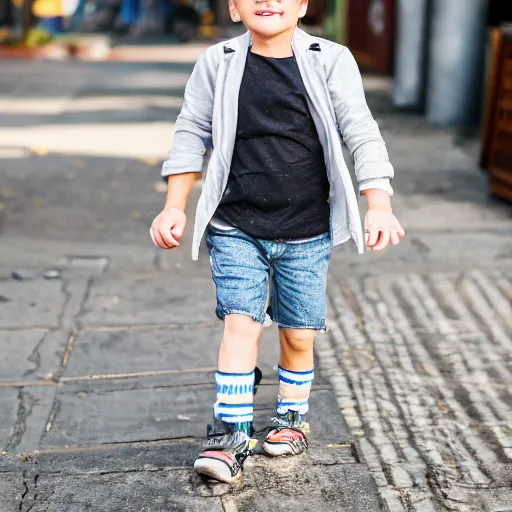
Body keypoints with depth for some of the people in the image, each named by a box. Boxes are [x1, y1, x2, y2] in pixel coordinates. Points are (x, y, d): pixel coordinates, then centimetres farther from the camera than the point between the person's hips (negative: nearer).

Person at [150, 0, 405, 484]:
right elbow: (192, 133, 6)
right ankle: (230, 432, 2)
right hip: (236, 229, 0)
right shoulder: (217, 64, -1)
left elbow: (361, 134, -5)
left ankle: (292, 417, 32)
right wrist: (174, 206, 2)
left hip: (307, 231, 0)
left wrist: (379, 206, -15)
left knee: (298, 333, 9)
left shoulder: (331, 62, -3)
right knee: (239, 323, -9)